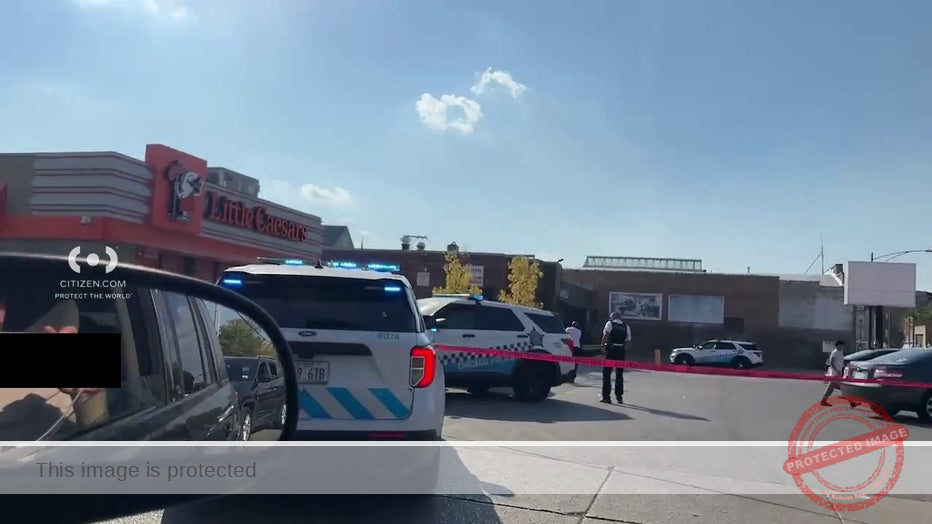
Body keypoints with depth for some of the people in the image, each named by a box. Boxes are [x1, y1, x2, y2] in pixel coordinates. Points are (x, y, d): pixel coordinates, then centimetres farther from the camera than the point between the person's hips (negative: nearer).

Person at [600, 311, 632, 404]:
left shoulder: (610, 323, 2)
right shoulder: (626, 327, 14)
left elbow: (605, 335, -14)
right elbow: (628, 342, 10)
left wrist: (603, 346, -16)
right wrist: (625, 351, 15)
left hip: (611, 349, -4)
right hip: (621, 350, 4)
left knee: (606, 373, 3)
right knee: (619, 374, 13)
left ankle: (606, 396, 3)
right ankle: (619, 397, 17)